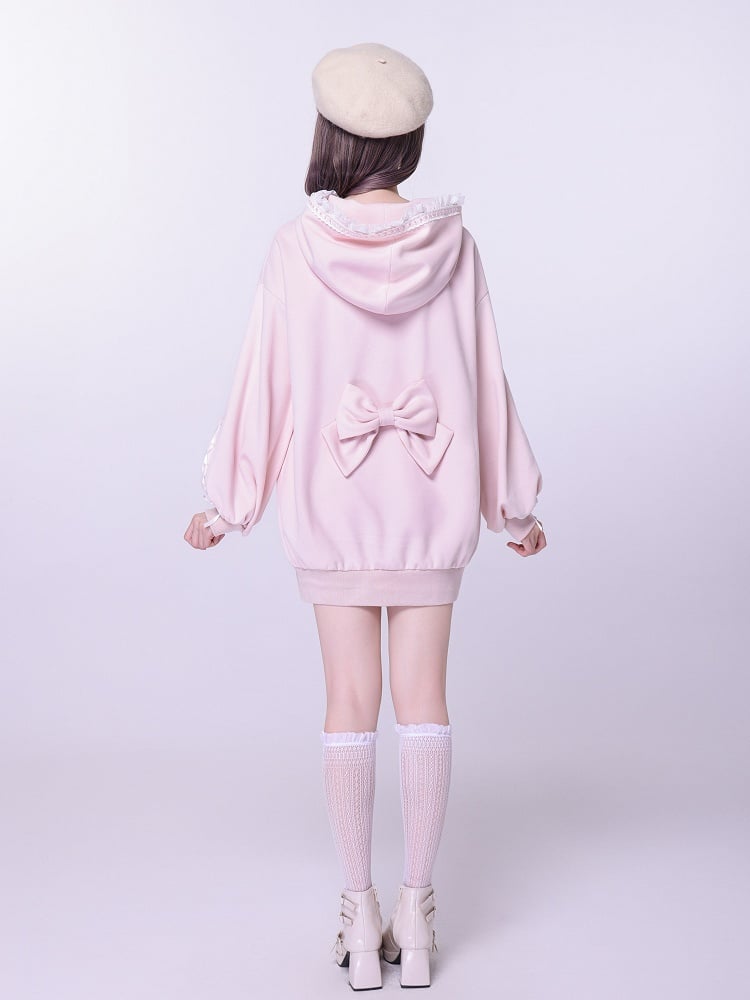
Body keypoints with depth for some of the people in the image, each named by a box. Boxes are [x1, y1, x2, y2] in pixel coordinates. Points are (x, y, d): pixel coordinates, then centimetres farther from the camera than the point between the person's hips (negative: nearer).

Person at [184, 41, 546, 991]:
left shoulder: (296, 247, -9)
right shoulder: (452, 245, -5)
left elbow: (265, 382, -6)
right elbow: (483, 381, -1)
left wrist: (226, 502, 6)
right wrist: (512, 504, 11)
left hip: (329, 497, -1)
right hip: (431, 496, 1)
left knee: (351, 698, 6)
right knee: (423, 693, 7)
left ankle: (361, 916, 12)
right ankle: (414, 917, 12)